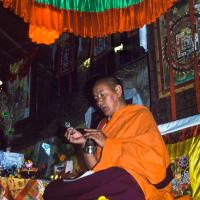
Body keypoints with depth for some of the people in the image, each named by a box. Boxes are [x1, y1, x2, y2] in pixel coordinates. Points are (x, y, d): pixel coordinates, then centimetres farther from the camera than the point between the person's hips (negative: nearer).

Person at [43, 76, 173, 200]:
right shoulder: (104, 125, 25)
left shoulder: (141, 115, 9)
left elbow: (150, 153, -9)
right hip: (106, 180, 6)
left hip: (135, 180, -6)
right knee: (54, 189, -19)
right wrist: (84, 143, 3)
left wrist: (107, 143, -6)